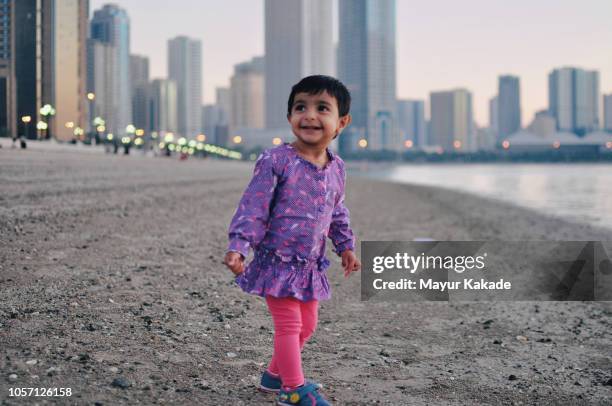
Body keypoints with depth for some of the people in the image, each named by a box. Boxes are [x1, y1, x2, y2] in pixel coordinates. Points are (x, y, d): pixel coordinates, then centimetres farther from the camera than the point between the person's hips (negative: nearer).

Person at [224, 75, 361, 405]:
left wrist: (345, 247, 20)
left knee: (307, 325, 17)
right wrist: (238, 246, -25)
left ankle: (275, 373, 36)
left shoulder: (336, 169, 3)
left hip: (310, 265, 7)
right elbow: (252, 207, -17)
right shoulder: (276, 161, -16)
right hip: (278, 262, -7)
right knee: (289, 325, -2)